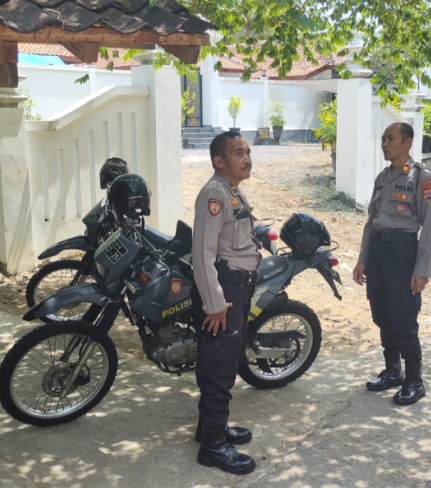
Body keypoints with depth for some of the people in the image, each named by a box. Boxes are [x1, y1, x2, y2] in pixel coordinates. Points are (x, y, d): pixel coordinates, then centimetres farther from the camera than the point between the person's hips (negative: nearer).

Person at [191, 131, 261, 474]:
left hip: (240, 287, 11)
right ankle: (213, 445, 5)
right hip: (222, 289, -10)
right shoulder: (214, 194, -17)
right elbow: (203, 252, -23)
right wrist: (214, 302, -24)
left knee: (229, 362, 19)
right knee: (219, 366, -4)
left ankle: (213, 424, 34)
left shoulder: (236, 193, 16)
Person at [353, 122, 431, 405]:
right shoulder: (382, 178, 14)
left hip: (403, 249, -7)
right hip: (377, 247, 7)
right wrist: (362, 259, 15)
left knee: (404, 323, -3)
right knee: (382, 319, 13)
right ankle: (392, 372, 28)